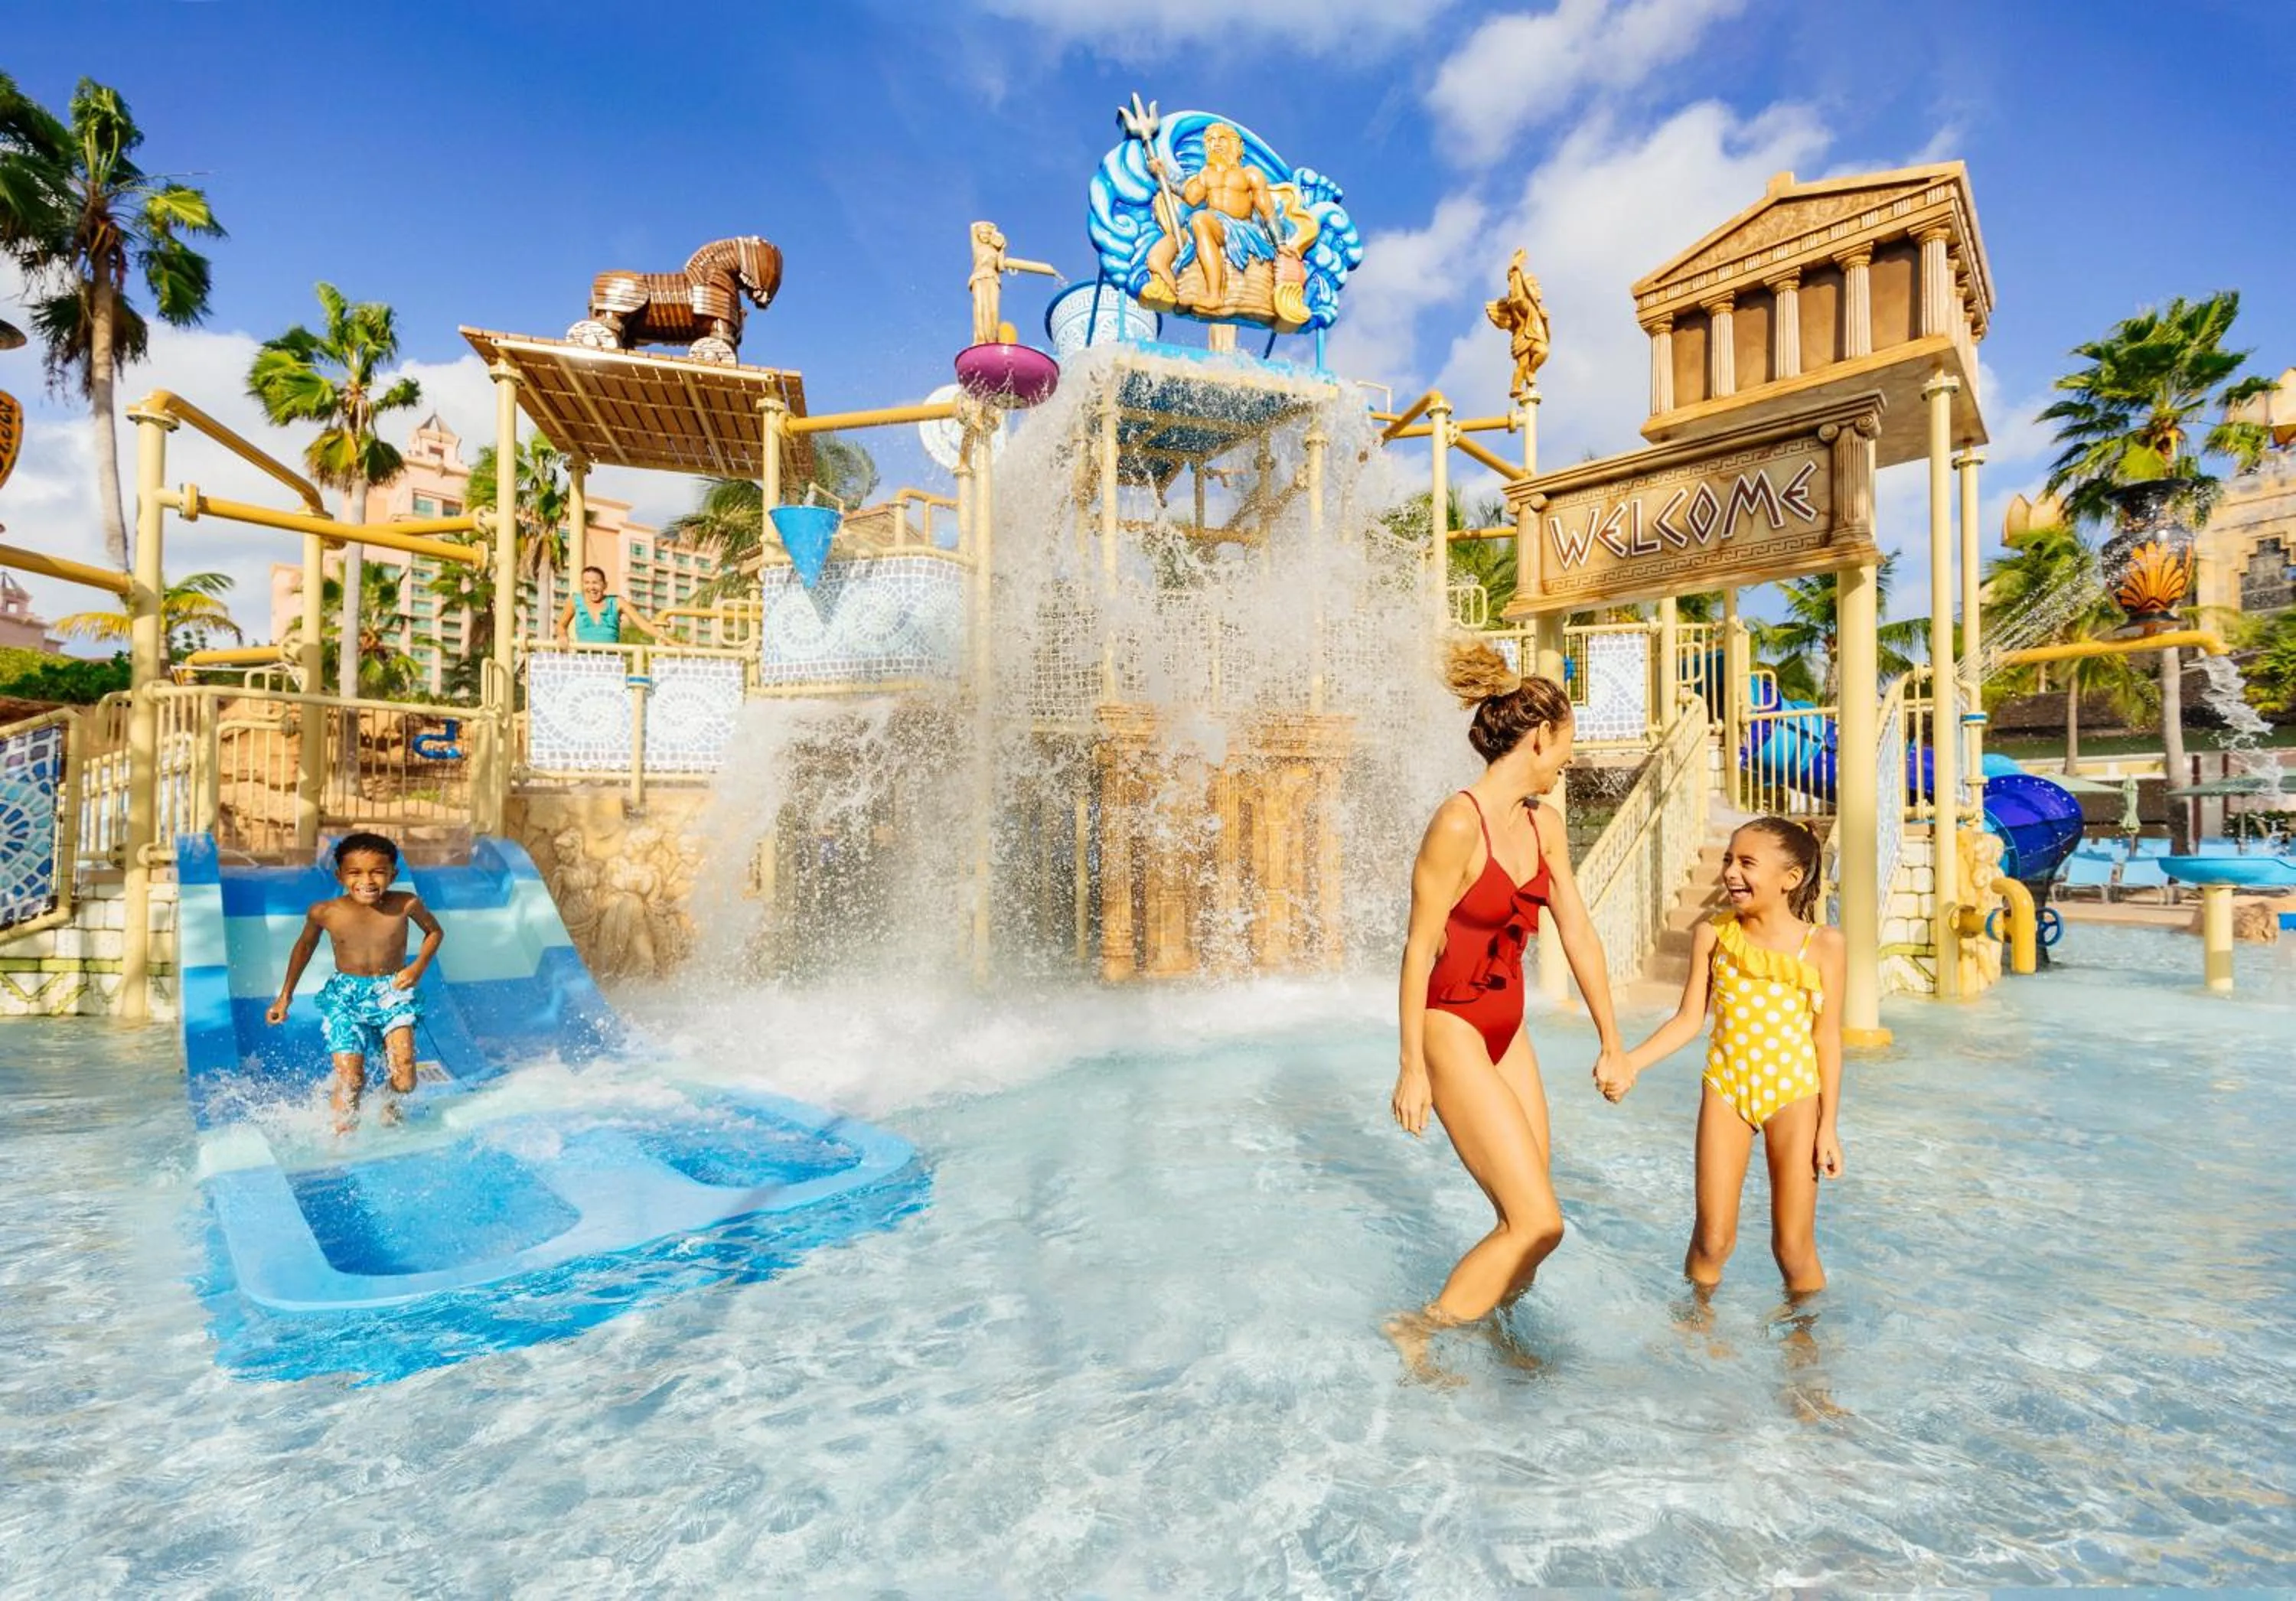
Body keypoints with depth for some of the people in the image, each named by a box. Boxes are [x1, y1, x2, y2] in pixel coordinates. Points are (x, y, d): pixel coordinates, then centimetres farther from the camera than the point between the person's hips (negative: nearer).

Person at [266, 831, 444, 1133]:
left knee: (405, 1078, -12)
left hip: (393, 992, 0)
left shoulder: (406, 905, -14)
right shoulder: (325, 912, -11)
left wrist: (419, 966, -10)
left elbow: (435, 932, 6)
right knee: (349, 1079, -6)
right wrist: (285, 995, 17)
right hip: (345, 996, 1)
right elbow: (305, 945, 11)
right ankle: (342, 1136, 21)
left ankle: (391, 1101, 24)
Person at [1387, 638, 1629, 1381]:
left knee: (1525, 1222, 15)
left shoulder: (1543, 825, 4)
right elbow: (1420, 948, -18)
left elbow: (1578, 934, 9)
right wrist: (1411, 1068, -13)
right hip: (1454, 1034, -8)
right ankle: (1415, 1333, 14)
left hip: (1508, 1032, 8)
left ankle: (1494, 1338, 39)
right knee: (1538, 1222, -6)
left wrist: (1612, 1042, 14)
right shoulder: (1459, 822, -21)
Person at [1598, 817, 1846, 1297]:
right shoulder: (1712, 935, -2)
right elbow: (1689, 1019, -2)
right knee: (1712, 1238, 6)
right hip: (1726, 1088, 1)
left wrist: (1829, 1126, -1)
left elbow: (1827, 1038, -3)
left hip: (1793, 1093, -1)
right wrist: (1630, 1063, -16)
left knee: (1793, 1247, 6)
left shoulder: (1823, 944, -7)